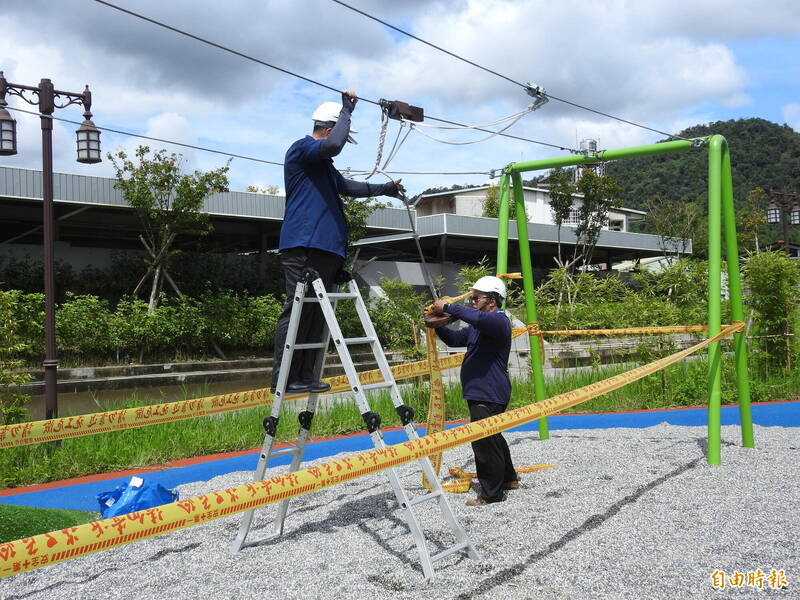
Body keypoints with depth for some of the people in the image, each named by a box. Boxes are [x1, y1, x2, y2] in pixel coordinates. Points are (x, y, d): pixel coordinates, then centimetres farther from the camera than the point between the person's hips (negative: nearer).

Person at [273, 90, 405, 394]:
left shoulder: (324, 165, 28)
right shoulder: (301, 149, -1)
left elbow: (347, 186, 43)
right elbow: (333, 144, -22)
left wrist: (384, 189, 47)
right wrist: (347, 110, -9)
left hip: (326, 248, 10)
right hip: (303, 245, -10)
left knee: (316, 313, 6)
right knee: (297, 309, -12)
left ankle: (305, 375, 9)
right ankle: (283, 377, -11)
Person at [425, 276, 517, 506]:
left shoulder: (498, 321, -15)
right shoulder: (479, 326, 19)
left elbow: (477, 318, -37)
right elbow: (456, 339, 24)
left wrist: (448, 308, -30)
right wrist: (438, 326, 7)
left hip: (489, 395, -11)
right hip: (481, 392, 11)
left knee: (484, 441, -7)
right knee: (492, 437, 22)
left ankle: (491, 493, 2)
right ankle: (508, 479, 38)